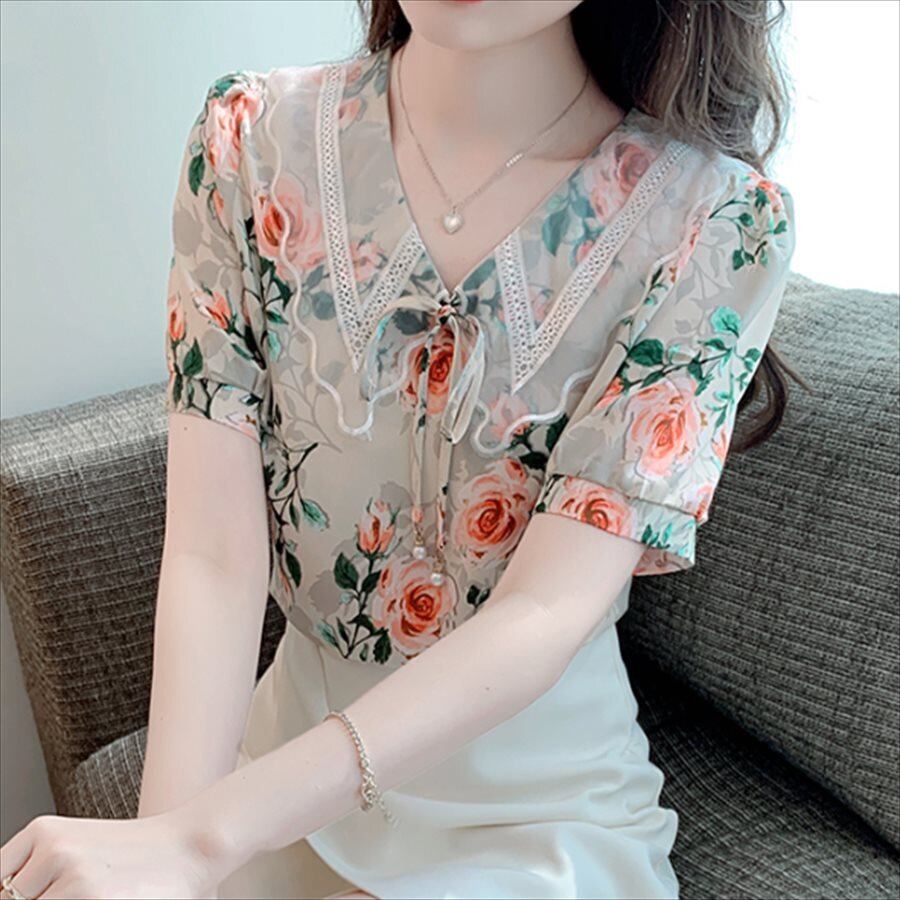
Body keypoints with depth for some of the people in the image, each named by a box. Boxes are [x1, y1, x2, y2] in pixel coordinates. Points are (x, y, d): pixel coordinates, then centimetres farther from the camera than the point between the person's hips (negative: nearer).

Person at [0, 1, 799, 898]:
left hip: (539, 797, -1)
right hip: (295, 744, 2)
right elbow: (214, 553, -13)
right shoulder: (249, 140, -7)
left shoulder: (722, 221, -14)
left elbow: (549, 610, -21)